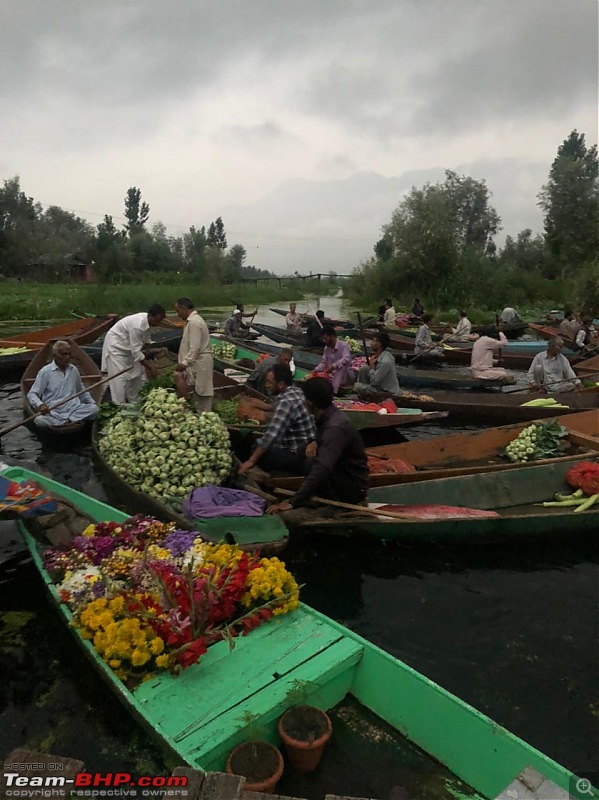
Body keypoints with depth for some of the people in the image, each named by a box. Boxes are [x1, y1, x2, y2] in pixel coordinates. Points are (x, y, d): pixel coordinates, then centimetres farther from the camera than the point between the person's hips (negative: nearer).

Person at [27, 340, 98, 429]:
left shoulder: (74, 370, 15)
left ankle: (63, 422, -24)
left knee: (94, 409, -24)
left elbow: (82, 392, 29)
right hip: (54, 413, -4)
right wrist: (40, 405, -24)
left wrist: (93, 403, 18)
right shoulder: (45, 372, 0)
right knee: (39, 420, -34)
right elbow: (31, 394, -3)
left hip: (75, 409, 4)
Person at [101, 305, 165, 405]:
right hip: (116, 345, -9)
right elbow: (136, 351, -33)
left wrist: (147, 363, -3)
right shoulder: (137, 325, -37)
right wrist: (149, 366, -27)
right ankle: (120, 406, -1)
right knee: (120, 377, -9)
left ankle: (133, 402, 24)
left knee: (137, 373, 11)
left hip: (129, 346, 9)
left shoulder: (148, 321, -12)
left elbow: (145, 342, 0)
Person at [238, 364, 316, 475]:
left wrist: (251, 461, -28)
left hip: (299, 457, -10)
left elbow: (272, 434, -29)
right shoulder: (295, 391, 6)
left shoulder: (287, 402, -23)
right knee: (254, 446, 15)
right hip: (304, 450, 10)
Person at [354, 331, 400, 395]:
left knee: (358, 386, -18)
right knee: (364, 369, 5)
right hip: (382, 386, 9)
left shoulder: (385, 362, -29)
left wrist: (371, 366, -13)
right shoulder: (382, 355, 0)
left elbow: (374, 382, -22)